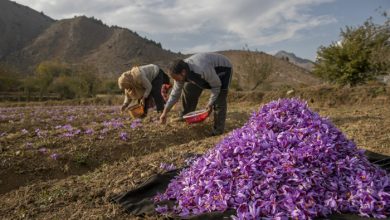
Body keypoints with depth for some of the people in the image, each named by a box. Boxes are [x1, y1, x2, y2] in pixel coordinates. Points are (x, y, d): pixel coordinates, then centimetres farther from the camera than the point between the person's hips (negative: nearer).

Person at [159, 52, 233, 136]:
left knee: (219, 100, -18)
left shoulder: (202, 70, -44)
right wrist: (165, 112, -10)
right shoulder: (181, 71, -20)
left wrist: (210, 104, -23)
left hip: (223, 68, -7)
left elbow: (216, 86, -28)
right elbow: (175, 93, -9)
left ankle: (218, 130, -5)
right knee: (188, 88, 2)